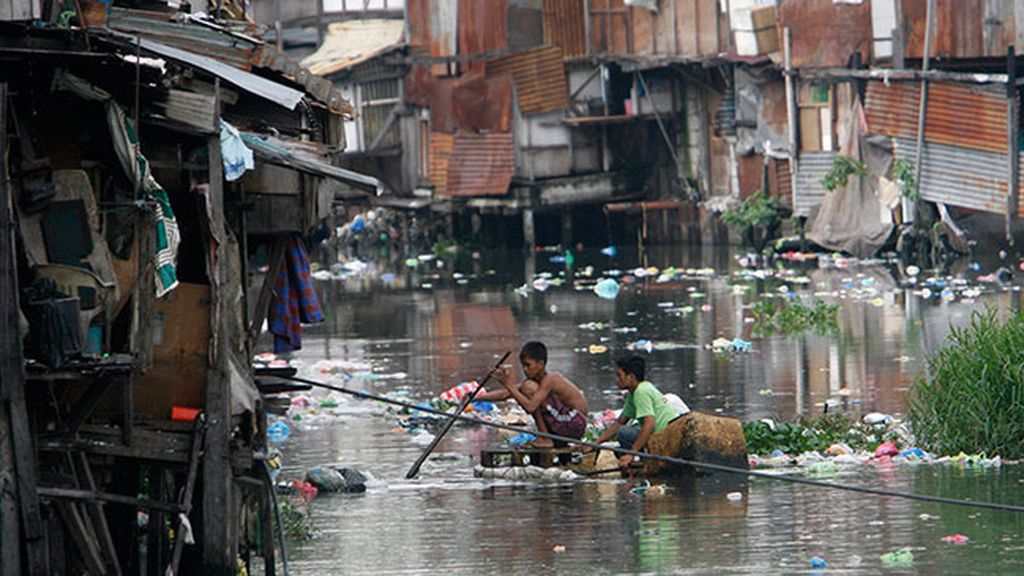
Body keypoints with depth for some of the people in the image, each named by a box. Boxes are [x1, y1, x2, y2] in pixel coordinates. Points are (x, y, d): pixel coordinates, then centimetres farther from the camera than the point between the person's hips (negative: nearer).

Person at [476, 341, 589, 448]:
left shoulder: (549, 380, -19)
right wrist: (475, 398, 0)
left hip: (575, 424, -9)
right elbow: (504, 395, 7)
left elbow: (530, 407, -31)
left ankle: (546, 440, -14)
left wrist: (511, 386, -26)